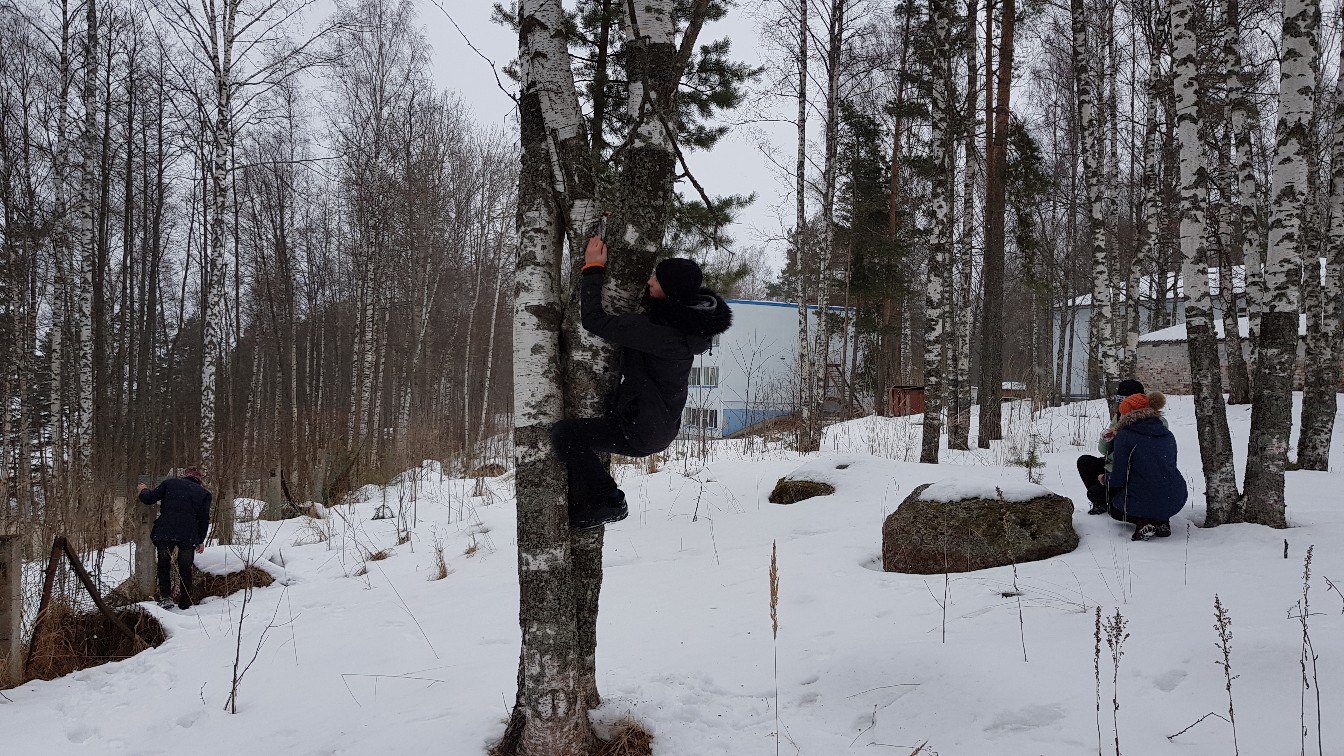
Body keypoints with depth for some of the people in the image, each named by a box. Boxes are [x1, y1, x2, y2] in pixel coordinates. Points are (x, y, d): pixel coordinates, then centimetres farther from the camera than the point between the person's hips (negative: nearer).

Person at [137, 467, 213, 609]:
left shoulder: (170, 483, 11)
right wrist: (201, 541, 18)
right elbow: (204, 519, 9)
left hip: (164, 532, 0)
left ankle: (165, 597, 3)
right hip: (188, 536, 1)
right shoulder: (204, 493, 12)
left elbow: (149, 498, 9)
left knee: (163, 565, 14)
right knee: (185, 569, 11)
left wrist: (144, 490, 32)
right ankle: (185, 602, 14)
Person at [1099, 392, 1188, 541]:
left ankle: (1143, 522, -1)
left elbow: (1118, 478, -9)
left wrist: (1105, 479, 15)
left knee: (1113, 505, 29)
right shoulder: (1168, 435, 10)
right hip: (1175, 502, 5)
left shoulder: (1124, 435, -7)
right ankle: (1161, 521, 12)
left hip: (1143, 502, -5)